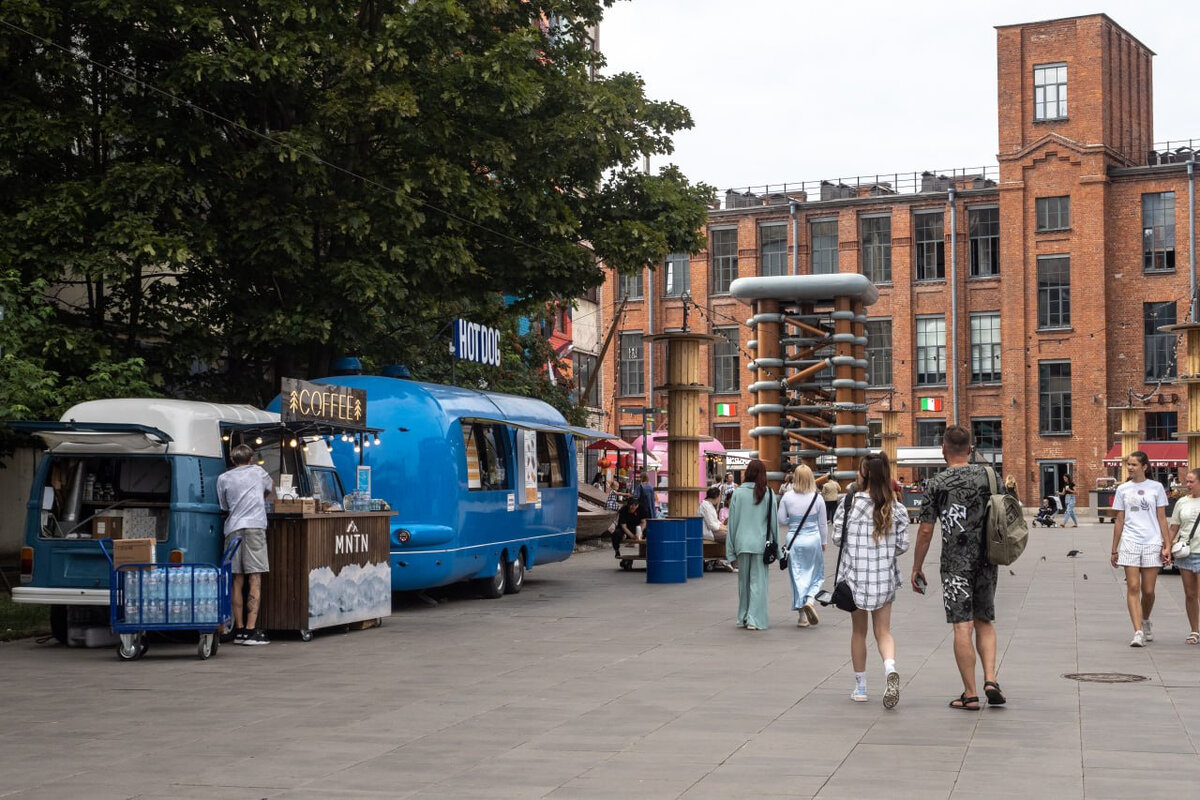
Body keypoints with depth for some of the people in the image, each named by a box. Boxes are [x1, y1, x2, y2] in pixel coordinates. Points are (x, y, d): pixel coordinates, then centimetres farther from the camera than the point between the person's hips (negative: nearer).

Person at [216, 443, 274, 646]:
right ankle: (251, 629, -13)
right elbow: (271, 490, 35)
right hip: (254, 527, -2)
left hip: (232, 529, 2)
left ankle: (239, 629, 7)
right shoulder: (258, 472, 15)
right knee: (255, 580, -5)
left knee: (237, 581, 7)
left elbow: (224, 508, 17)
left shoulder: (223, 478, 14)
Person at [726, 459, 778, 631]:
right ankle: (754, 620, -5)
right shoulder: (768, 494, -3)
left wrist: (731, 552, 6)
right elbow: (774, 521, -1)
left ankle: (743, 617, 23)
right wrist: (775, 546, 6)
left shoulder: (737, 493, -1)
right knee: (758, 582, 2)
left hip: (742, 544, 1)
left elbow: (732, 522, 1)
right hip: (761, 544, -1)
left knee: (744, 582, 15)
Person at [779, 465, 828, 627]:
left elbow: (781, 520, -2)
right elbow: (823, 524, 2)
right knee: (816, 574, 15)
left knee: (797, 576, 8)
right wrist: (823, 542, 16)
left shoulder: (787, 497, -7)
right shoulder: (817, 498, -6)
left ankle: (803, 616, 9)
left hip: (794, 539, 1)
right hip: (813, 539, -1)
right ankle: (810, 599, -10)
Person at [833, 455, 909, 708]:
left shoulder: (848, 504, -8)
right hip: (885, 577, 1)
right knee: (883, 631, 9)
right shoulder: (897, 508, -3)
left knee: (858, 631, 14)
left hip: (855, 575, -1)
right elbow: (903, 545, -1)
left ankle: (860, 687, 20)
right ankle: (890, 669, -20)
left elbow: (837, 538, -4)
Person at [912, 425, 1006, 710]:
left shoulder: (936, 483, -6)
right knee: (984, 622, 16)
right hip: (987, 559, 3)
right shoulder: (987, 474, 3)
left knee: (962, 626, -1)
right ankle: (990, 679, 1)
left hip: (956, 563, -3)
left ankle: (970, 694, 1)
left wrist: (917, 568, 5)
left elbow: (925, 531, -5)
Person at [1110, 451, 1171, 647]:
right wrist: (1114, 550, 10)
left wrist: (1167, 545, -2)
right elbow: (1119, 521, 11)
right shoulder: (1122, 489, 8)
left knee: (1148, 591, 2)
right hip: (1129, 543, 1)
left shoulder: (1156, 487, 5)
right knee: (1133, 588, -9)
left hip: (1152, 543, -1)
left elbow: (1162, 518, 5)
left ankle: (1145, 622, 30)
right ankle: (1138, 632, -11)